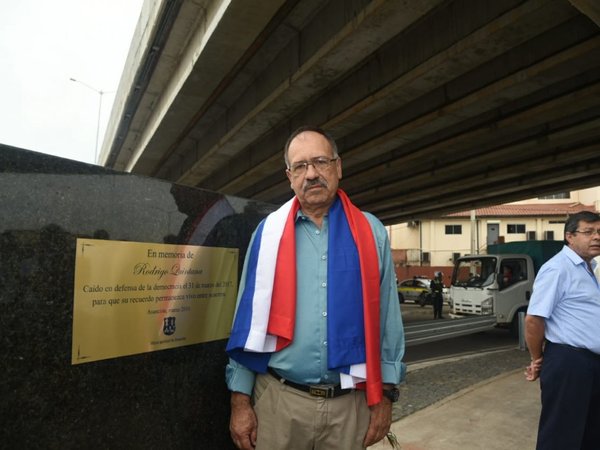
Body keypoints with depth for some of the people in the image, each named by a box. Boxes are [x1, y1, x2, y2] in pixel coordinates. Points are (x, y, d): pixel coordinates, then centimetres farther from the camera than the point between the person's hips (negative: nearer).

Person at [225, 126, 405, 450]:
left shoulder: (371, 234, 0)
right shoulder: (269, 233, -1)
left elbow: (387, 318, 3)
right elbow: (249, 317, 0)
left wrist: (385, 395, 3)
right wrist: (240, 399, -1)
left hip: (350, 402, 1)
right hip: (279, 398, 0)